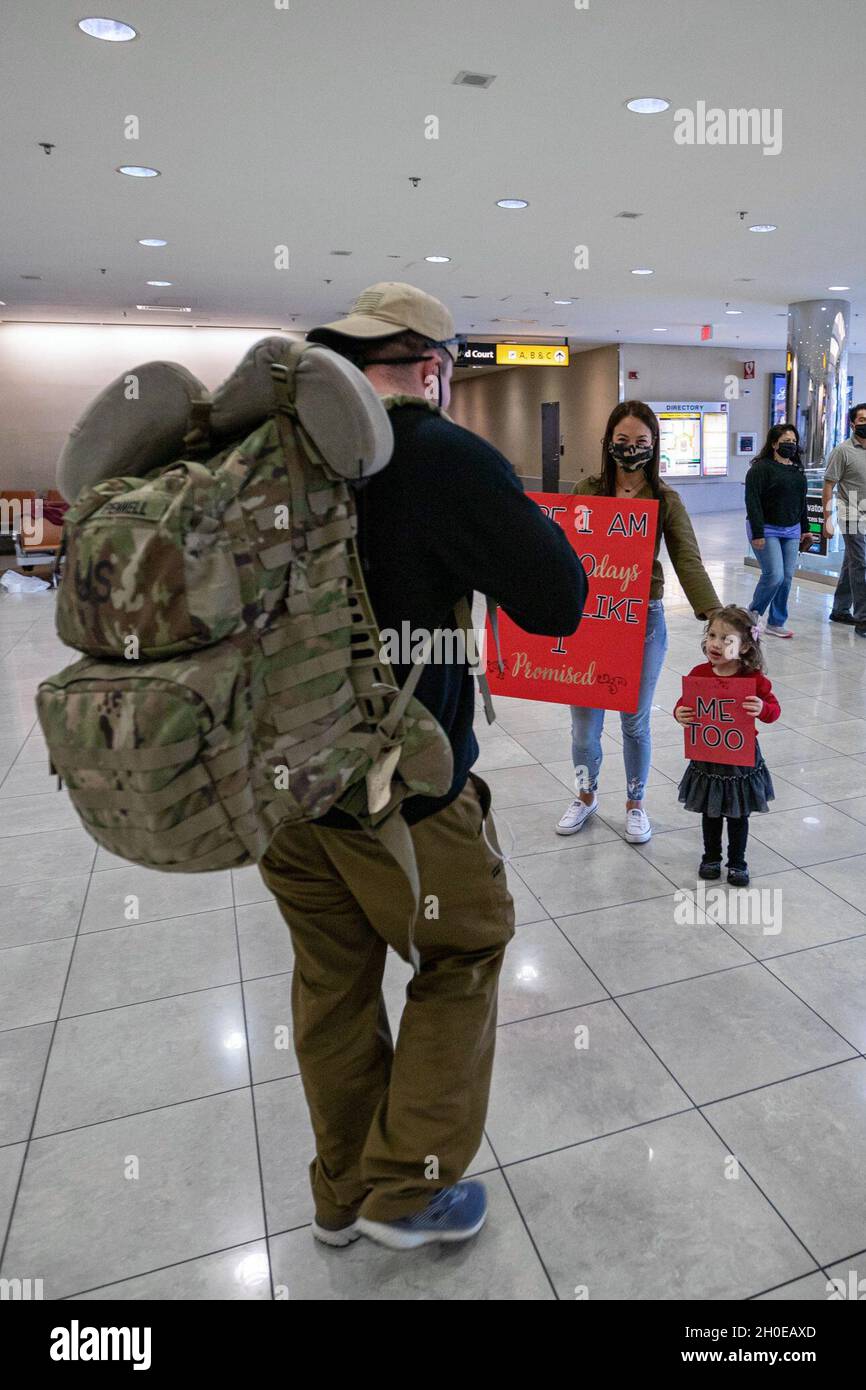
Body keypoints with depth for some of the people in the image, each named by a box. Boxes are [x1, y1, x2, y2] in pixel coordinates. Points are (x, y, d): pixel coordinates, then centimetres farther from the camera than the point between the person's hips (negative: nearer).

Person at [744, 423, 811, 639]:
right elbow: (752, 501, -15)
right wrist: (757, 533, -21)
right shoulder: (761, 467, -10)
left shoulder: (797, 468, 14)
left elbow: (801, 501, 21)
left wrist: (804, 528, 18)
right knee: (774, 576, -13)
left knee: (787, 577, 4)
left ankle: (776, 623, 14)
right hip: (767, 530, -7)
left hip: (791, 531, 7)